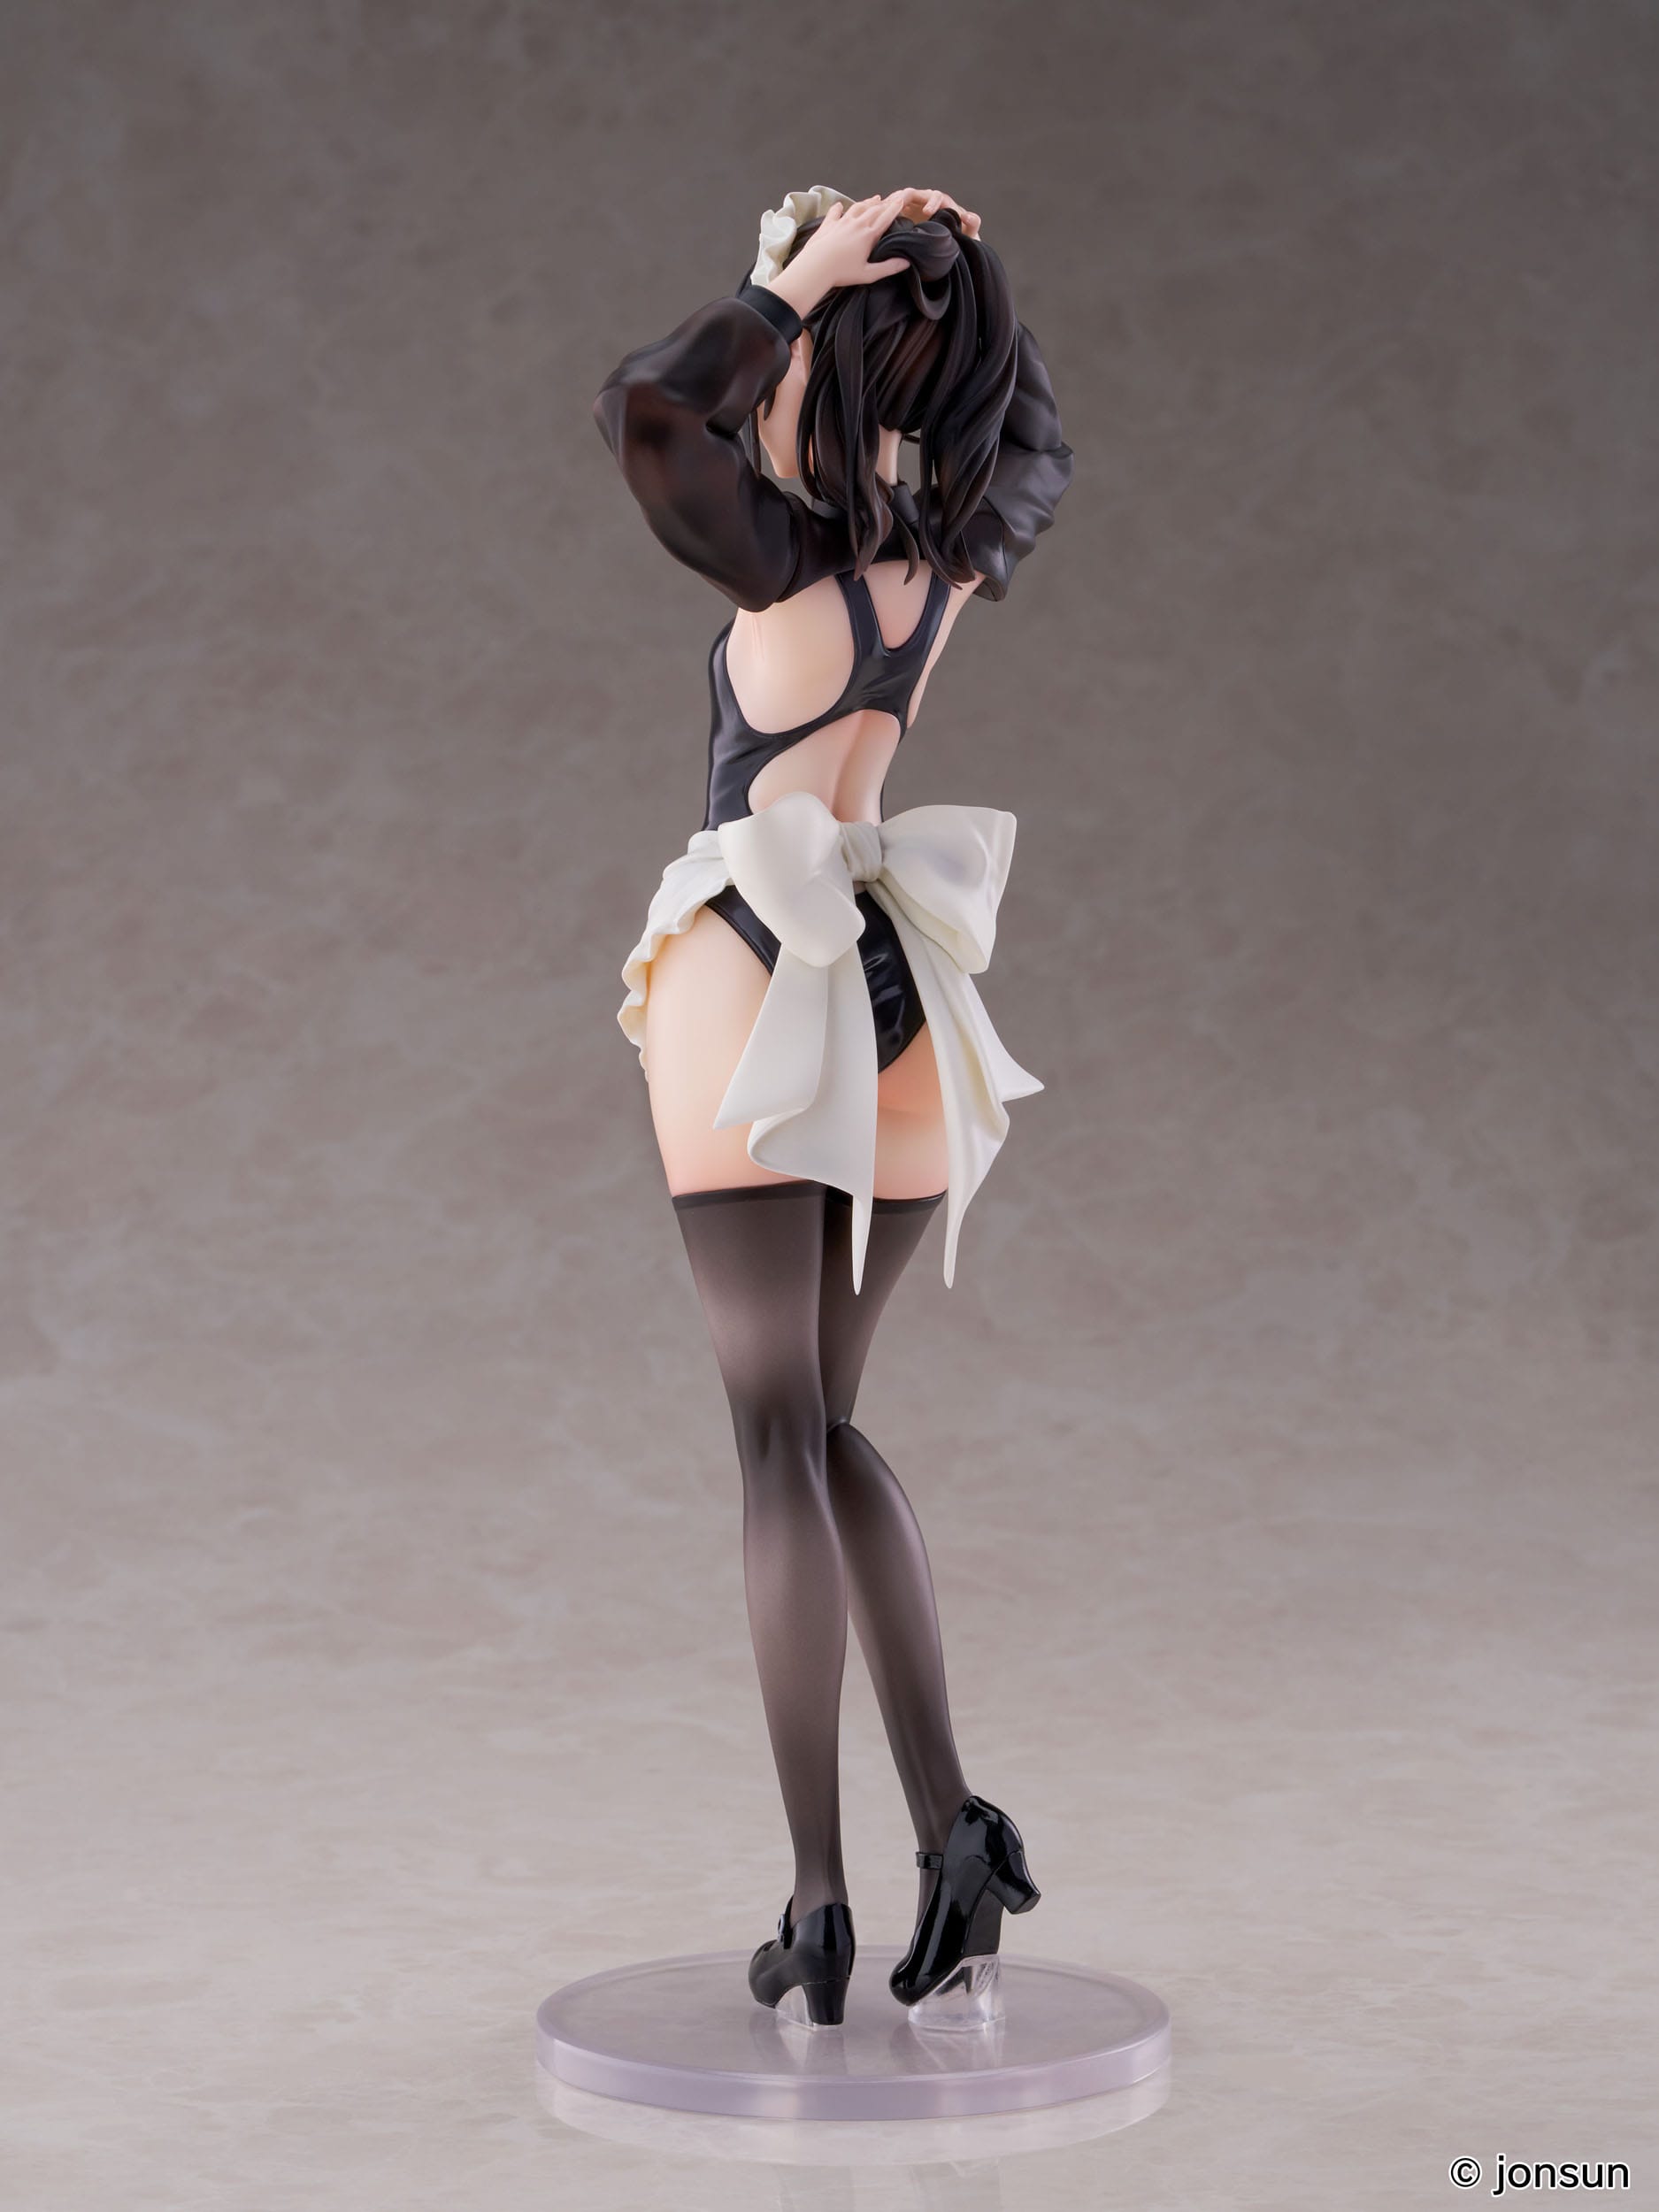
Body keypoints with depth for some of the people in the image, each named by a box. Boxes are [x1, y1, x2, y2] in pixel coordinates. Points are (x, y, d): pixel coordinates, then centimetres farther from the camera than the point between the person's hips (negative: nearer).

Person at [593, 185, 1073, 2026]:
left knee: (779, 1440, -2)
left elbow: (639, 405, -29)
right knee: (826, 1424, 16)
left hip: (753, 995, -6)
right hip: (891, 1007, 6)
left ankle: (819, 1900, -1)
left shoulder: (797, 566, -14)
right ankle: (949, 1821, 6)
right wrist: (941, 278, 13)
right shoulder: (958, 554, 3)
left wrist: (799, 284, -15)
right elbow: (1036, 440, 26)